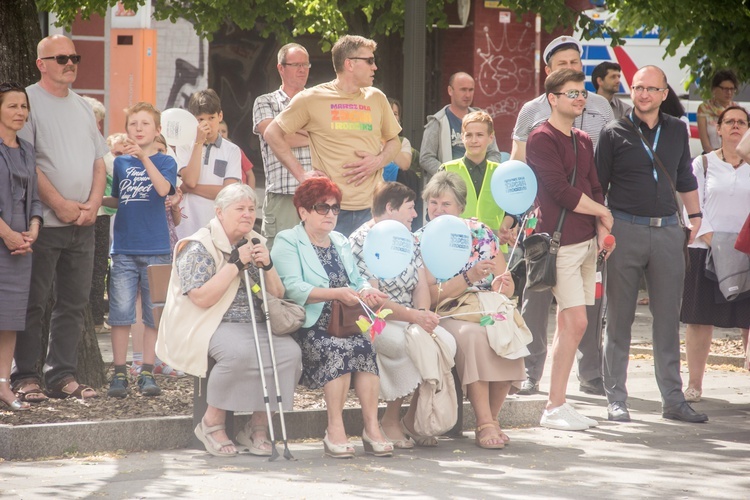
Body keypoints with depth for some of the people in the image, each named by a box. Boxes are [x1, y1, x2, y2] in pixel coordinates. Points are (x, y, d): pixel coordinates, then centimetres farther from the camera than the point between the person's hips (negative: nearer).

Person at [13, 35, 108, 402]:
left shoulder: (83, 108, 17)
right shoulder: (29, 101, -5)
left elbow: (99, 163, 17)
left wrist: (92, 205, 0)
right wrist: (60, 204, -15)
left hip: (83, 223, 7)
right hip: (45, 221, -6)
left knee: (74, 303, 7)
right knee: (33, 303, -4)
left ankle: (63, 376, 12)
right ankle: (25, 378, 0)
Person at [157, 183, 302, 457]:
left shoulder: (256, 244, 16)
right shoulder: (198, 247, -5)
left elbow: (277, 296, 14)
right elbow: (202, 298, -17)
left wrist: (267, 266, -5)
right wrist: (235, 264, -17)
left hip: (256, 325, 6)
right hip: (210, 326, -6)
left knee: (289, 351, -23)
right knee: (240, 352, -37)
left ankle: (258, 425, -10)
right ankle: (212, 422, -18)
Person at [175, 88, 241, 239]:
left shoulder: (232, 150, 6)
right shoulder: (184, 146, 8)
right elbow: (190, 180, -8)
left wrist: (187, 188, -4)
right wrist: (199, 142, -5)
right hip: (187, 230, 0)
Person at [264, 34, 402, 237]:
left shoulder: (376, 98, 14)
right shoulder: (312, 99, 2)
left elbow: (393, 141, 24)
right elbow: (272, 133, 6)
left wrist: (379, 160, 0)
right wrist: (300, 173, -2)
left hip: (372, 210, 3)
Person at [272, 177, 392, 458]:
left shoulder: (341, 243, 26)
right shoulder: (287, 242, 4)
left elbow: (358, 282, 18)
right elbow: (293, 288, -12)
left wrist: (365, 291, -7)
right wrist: (337, 293, -21)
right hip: (308, 328, -5)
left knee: (365, 347, -28)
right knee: (340, 349, -34)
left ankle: (372, 427, -32)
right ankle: (335, 429, -32)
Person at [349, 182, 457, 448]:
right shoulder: (362, 242, -10)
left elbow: (421, 286, 10)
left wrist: (424, 314, -13)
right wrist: (413, 316, -28)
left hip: (408, 319, 7)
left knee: (446, 342, -20)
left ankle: (413, 418, -10)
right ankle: (390, 421, -17)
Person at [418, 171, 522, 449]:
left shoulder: (480, 233, 10)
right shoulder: (420, 242, 1)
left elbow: (507, 287, 11)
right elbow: (430, 297, -11)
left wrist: (501, 285, -14)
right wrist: (469, 278, -23)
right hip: (445, 317, -3)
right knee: (472, 335, -36)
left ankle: (492, 417, -16)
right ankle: (484, 425, -34)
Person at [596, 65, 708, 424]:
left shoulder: (676, 131, 11)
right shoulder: (615, 133, 1)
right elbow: (598, 185, 3)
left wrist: (695, 215, 17)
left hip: (667, 231, 3)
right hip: (625, 230, -3)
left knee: (668, 319, 4)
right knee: (619, 319, 2)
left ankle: (673, 399, 9)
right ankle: (616, 399, 7)